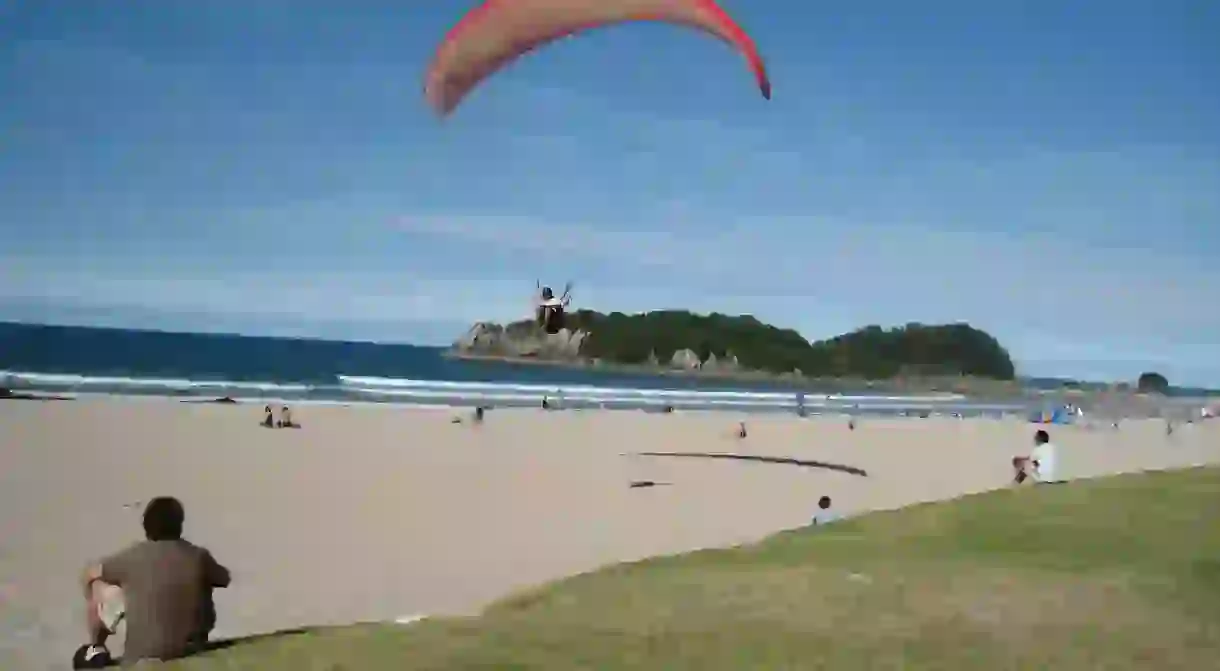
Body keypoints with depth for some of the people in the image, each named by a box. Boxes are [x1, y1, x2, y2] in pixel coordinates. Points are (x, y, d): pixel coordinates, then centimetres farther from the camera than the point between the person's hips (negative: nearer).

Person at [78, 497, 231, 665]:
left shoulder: (133, 556, -9)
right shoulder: (199, 557, -7)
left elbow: (90, 574, 9)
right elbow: (225, 579, 15)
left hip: (141, 658, -2)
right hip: (191, 653, 2)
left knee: (98, 585, 15)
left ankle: (96, 650, 30)